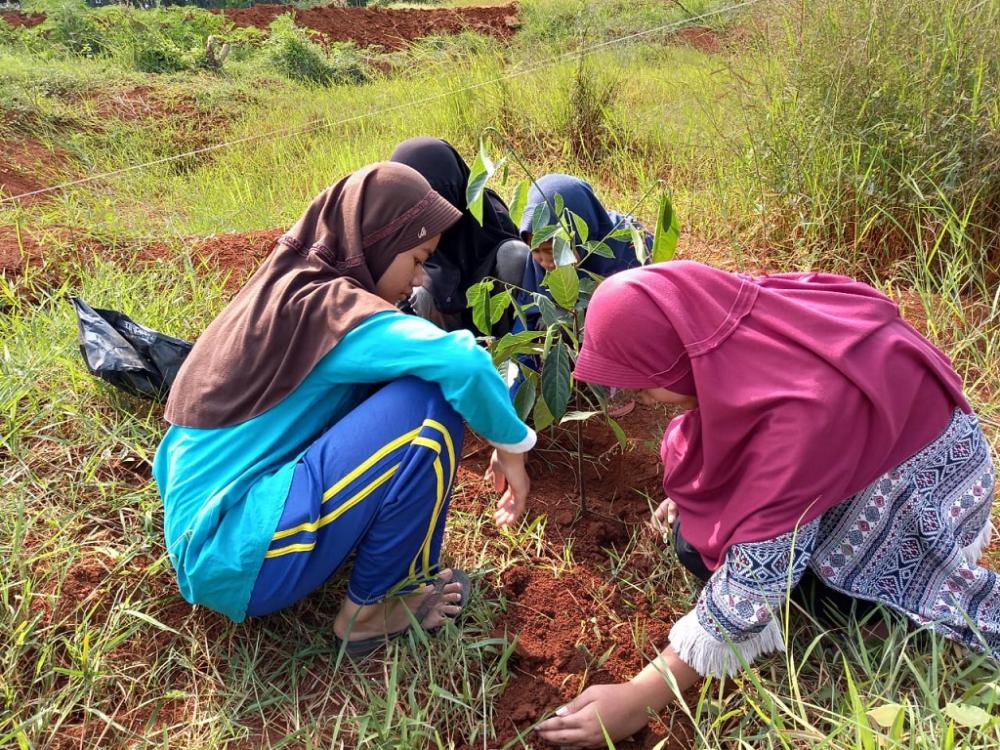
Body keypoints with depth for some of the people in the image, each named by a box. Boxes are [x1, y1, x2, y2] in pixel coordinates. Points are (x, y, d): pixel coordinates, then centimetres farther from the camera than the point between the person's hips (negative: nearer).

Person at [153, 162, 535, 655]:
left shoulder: (286, 289, 9)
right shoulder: (326, 307, -18)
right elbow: (460, 362, -31)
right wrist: (512, 445, -14)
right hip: (238, 561, -10)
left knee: (378, 389, 14)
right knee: (428, 402, -17)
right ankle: (375, 604, -1)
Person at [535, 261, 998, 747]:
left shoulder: (803, 407, -43)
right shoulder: (736, 327, -23)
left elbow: (757, 574, -39)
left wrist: (638, 700, -33)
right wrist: (688, 491, 7)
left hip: (917, 468, -6)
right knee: (695, 534, -7)